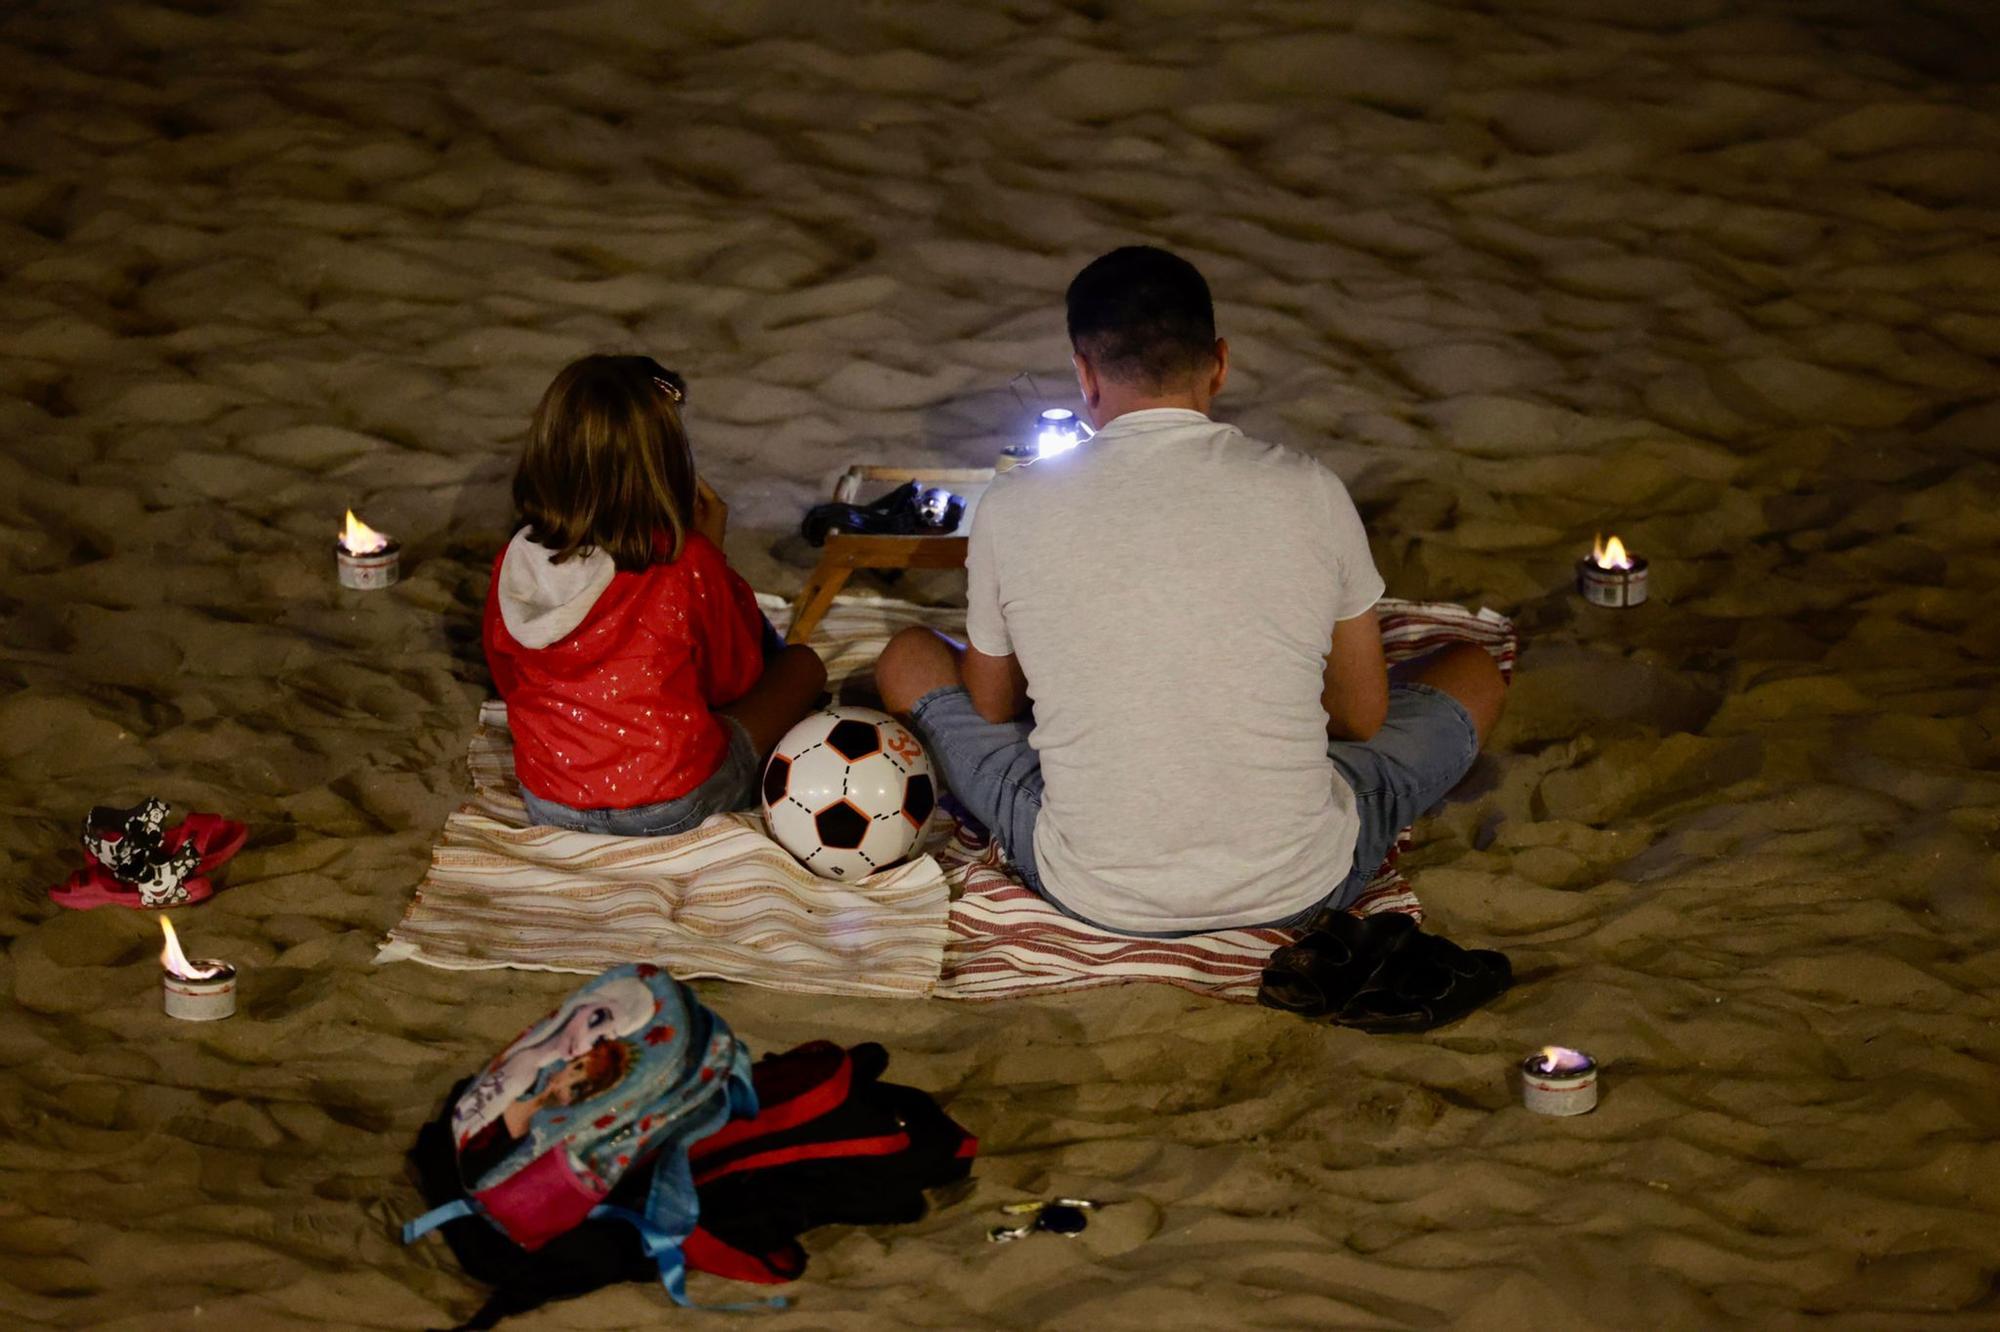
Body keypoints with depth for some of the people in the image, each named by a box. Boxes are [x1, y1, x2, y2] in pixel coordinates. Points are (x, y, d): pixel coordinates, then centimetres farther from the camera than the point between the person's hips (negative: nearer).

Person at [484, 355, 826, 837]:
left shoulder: (514, 566, -8)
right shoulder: (688, 565, -21)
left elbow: (508, 681, 8)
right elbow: (735, 679, -4)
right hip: (672, 806, -4)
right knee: (803, 665, 16)